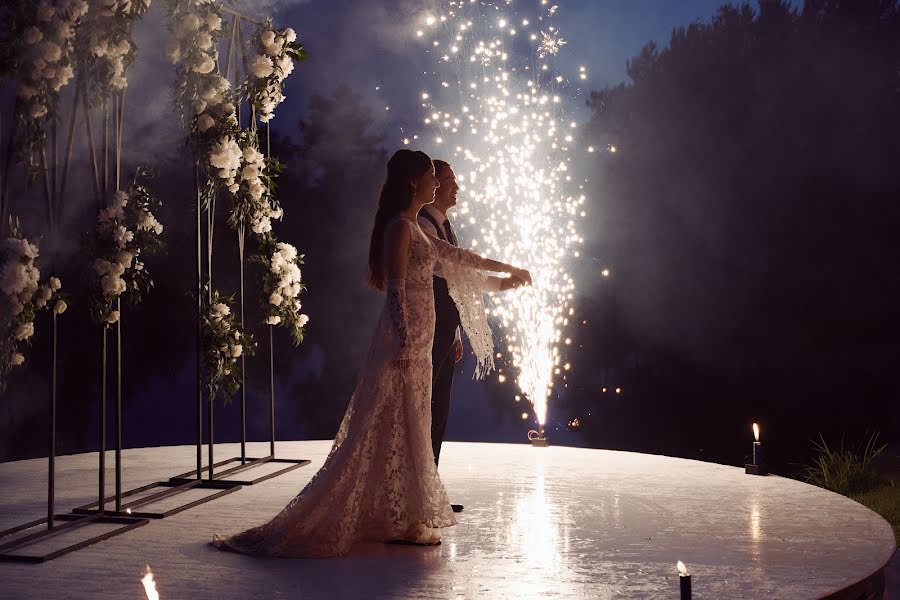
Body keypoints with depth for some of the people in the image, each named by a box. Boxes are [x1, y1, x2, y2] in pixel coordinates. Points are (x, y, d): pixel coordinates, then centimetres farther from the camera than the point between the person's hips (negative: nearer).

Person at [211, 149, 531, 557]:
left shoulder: (413, 229, 18)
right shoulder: (399, 228, -12)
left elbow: (456, 256, 29)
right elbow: (396, 290, -18)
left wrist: (506, 268, 36)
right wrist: (403, 343, -24)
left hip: (415, 343, 10)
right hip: (404, 342, -10)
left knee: (410, 431, 11)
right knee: (396, 430, -6)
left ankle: (406, 519, 16)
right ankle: (400, 523, -1)